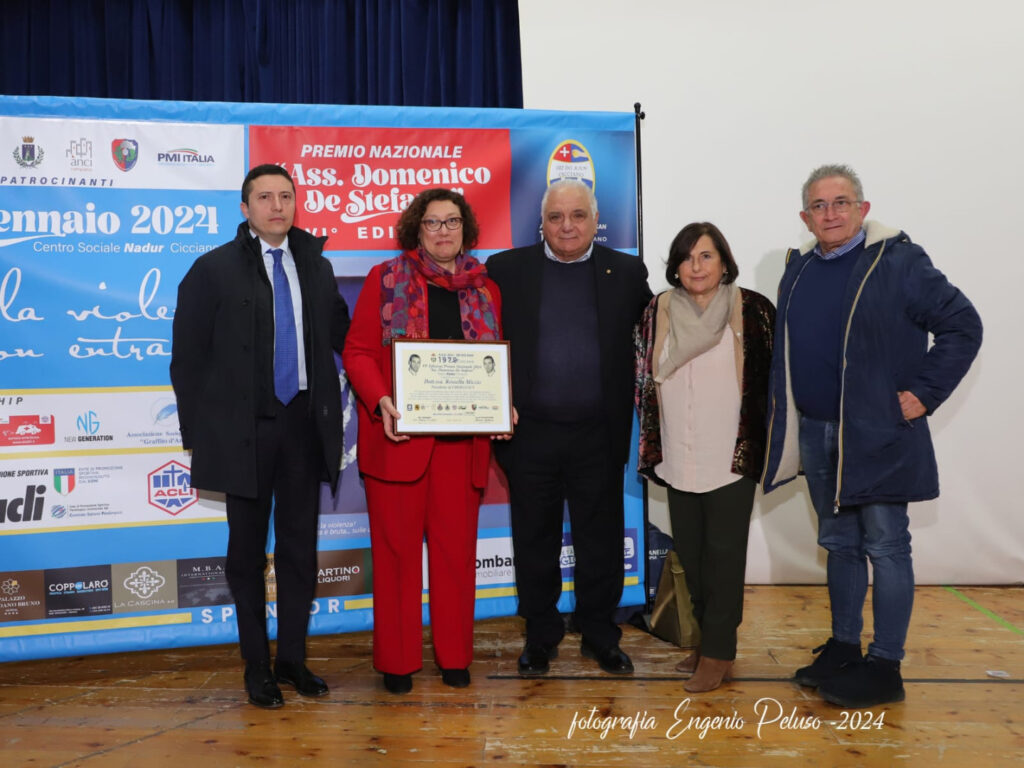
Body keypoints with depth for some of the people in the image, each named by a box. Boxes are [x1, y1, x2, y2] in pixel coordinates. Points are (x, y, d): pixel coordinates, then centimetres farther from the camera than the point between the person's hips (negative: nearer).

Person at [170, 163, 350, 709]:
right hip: (243, 429, -3)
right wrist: (196, 433, -5)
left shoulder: (317, 266, 9)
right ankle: (257, 664, 23)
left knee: (300, 545, 10)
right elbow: (188, 358, -2)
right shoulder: (213, 270, -2)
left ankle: (293, 657, 26)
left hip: (304, 423, 3)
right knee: (248, 549, 8)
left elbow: (342, 336, 12)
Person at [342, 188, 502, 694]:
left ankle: (455, 657, 22)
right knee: (397, 547, 4)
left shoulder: (484, 288, 11)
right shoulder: (386, 279, 4)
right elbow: (358, 352, 0)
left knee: (456, 546, 7)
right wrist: (381, 401, -16)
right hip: (399, 434, -2)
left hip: (462, 438, 2)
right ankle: (397, 660, 18)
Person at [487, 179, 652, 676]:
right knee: (535, 541, 11)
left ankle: (600, 636, 29)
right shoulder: (506, 269, 2)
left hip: (599, 435, 1)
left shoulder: (627, 272, 5)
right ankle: (541, 636, 29)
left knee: (600, 541, 11)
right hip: (530, 434, 0)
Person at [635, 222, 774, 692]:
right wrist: (652, 444, 8)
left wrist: (762, 445, 0)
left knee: (724, 553, 2)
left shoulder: (752, 311, -3)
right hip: (679, 458, 4)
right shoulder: (658, 313, 5)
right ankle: (707, 637, 28)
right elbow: (644, 380, 10)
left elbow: (769, 379, 1)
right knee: (689, 553, 11)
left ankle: (718, 653, 13)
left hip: (733, 456, -3)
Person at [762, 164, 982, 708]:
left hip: (879, 435, -6)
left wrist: (924, 393, -11)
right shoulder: (798, 271, 9)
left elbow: (962, 325, -7)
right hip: (815, 434, 6)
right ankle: (843, 647, 29)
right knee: (839, 544, 16)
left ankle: (885, 667, 13)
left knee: (885, 548, 3)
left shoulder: (899, 261, -8)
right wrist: (786, 418, 9)